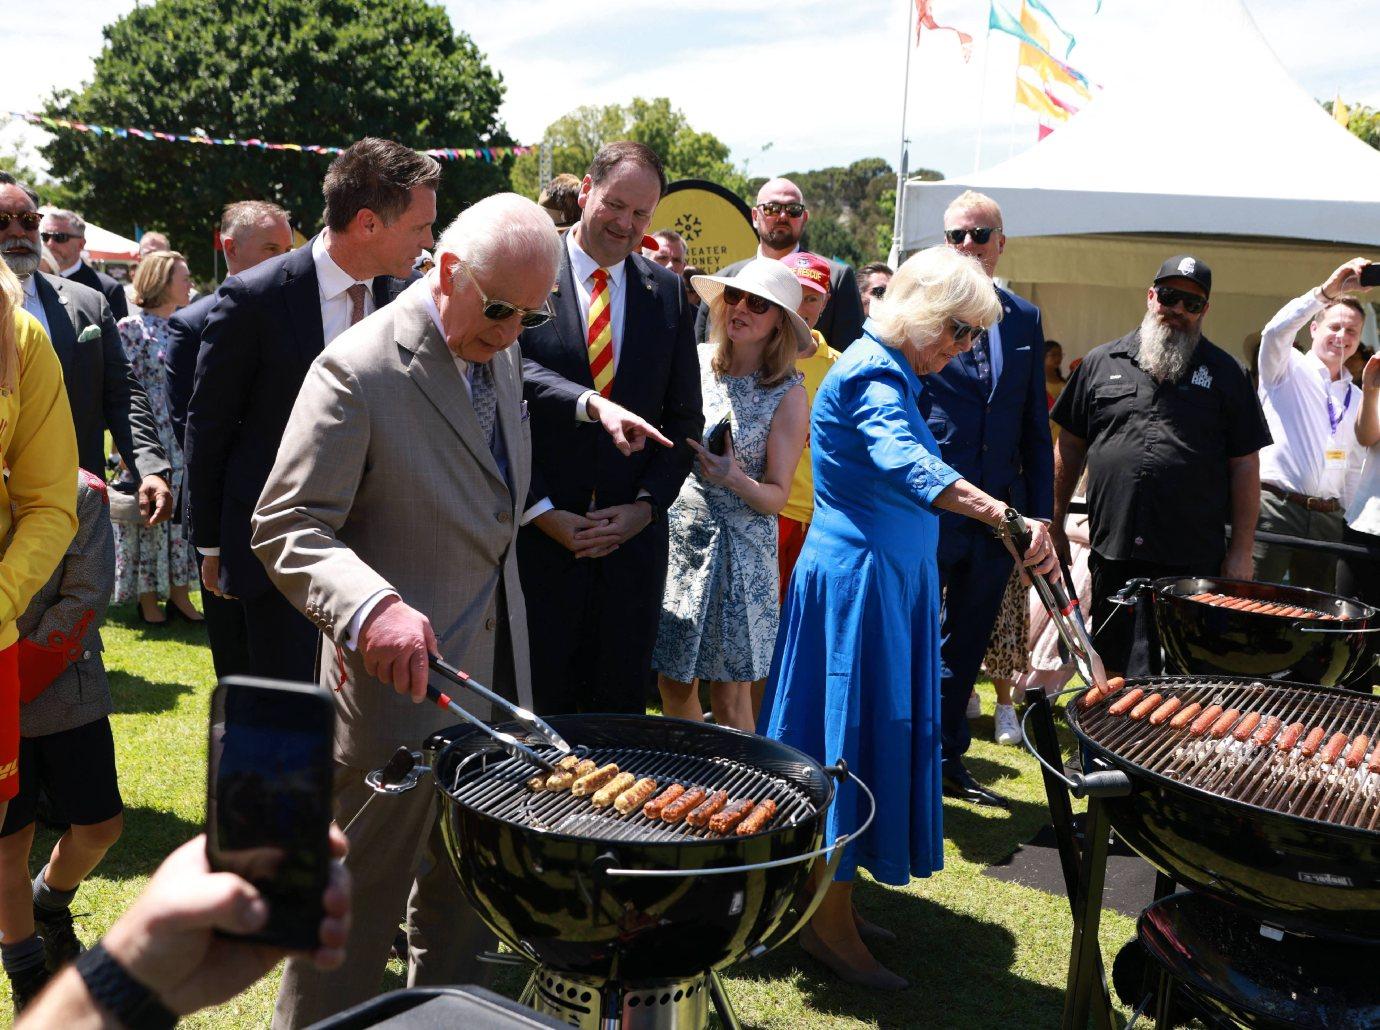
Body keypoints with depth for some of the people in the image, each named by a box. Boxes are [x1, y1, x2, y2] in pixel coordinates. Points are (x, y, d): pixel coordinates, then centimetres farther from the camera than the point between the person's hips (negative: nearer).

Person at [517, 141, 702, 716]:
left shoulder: (667, 291, 9)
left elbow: (685, 418, 10)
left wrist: (645, 506, -2)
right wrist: (541, 511, -16)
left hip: (633, 534, 3)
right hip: (538, 532, -3)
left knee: (622, 706, 12)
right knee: (538, 710, 6)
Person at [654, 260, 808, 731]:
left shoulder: (787, 395, -7)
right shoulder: (694, 361, 2)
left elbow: (777, 496, -6)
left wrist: (735, 480, -25)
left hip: (738, 547, -3)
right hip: (676, 533, 3)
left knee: (729, 695, 1)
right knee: (673, 682, 10)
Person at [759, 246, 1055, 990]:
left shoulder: (890, 371, 15)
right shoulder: (872, 372, -18)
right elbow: (904, 462, -38)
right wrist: (1007, 518, -51)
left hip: (888, 578, 10)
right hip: (859, 577, -10)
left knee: (867, 735, 13)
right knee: (853, 735, -5)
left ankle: (829, 902, 24)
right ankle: (828, 925, 6)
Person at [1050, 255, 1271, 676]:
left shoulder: (1223, 372, 6)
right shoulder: (1101, 363, 10)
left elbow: (1245, 465, 4)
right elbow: (1069, 448, 13)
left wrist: (1241, 551, -1)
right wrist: (1055, 526, 10)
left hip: (1194, 561, -2)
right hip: (1112, 555, 2)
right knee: (1111, 677, 12)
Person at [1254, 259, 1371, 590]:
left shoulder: (1358, 399, 21)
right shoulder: (1288, 369, 6)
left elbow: (1355, 469, 23)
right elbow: (1275, 332, -17)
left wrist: (1350, 523, 16)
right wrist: (1327, 291, -25)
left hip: (1329, 519, 6)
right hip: (1274, 507, -5)